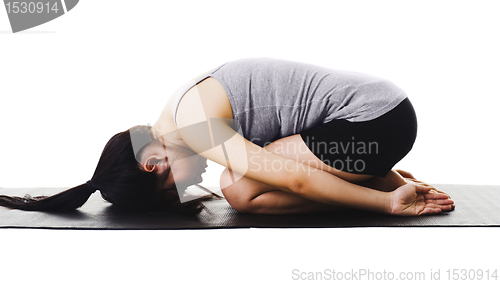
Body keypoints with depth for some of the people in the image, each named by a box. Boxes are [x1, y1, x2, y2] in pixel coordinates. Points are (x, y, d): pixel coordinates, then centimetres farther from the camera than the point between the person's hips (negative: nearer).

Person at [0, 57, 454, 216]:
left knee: (240, 190, -14)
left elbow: (293, 179, -21)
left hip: (374, 120, -9)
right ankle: (383, 178, 11)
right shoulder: (197, 105, 14)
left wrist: (390, 201, -11)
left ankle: (388, 189, -5)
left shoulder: (190, 122, -16)